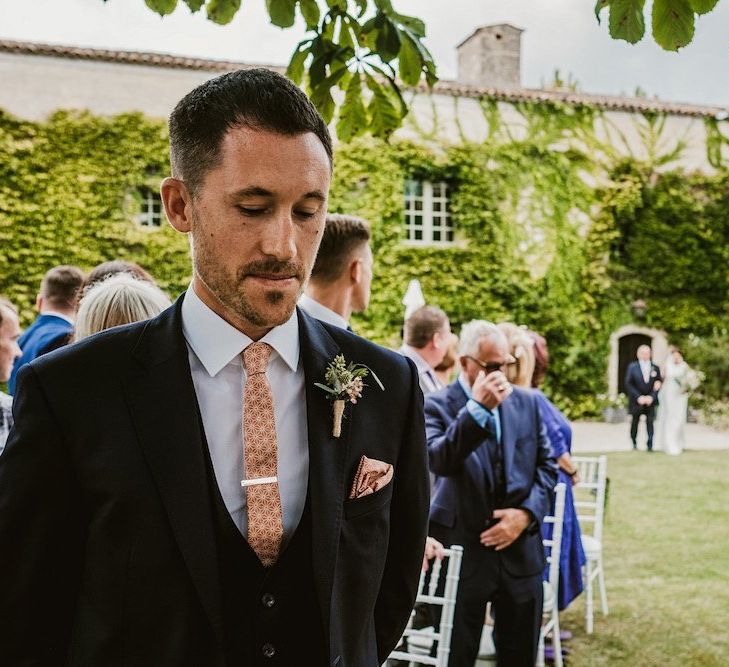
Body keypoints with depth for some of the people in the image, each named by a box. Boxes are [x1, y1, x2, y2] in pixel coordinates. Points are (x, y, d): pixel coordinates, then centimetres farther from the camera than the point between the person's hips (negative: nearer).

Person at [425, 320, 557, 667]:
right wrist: (477, 408, -27)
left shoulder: (527, 402, 7)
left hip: (520, 549, 4)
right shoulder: (438, 406, -6)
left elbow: (546, 465, 9)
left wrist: (526, 513, -6)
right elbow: (437, 461, -22)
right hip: (462, 551, -4)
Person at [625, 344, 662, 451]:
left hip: (650, 400, 1)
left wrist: (652, 396, -10)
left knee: (650, 421, -8)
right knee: (635, 421, 9)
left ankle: (650, 445, -6)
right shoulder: (632, 367, 1)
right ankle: (634, 442, 28)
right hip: (637, 400, 0)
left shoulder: (655, 368, 6)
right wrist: (638, 397, -12)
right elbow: (628, 384, -4)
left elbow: (659, 385, 4)